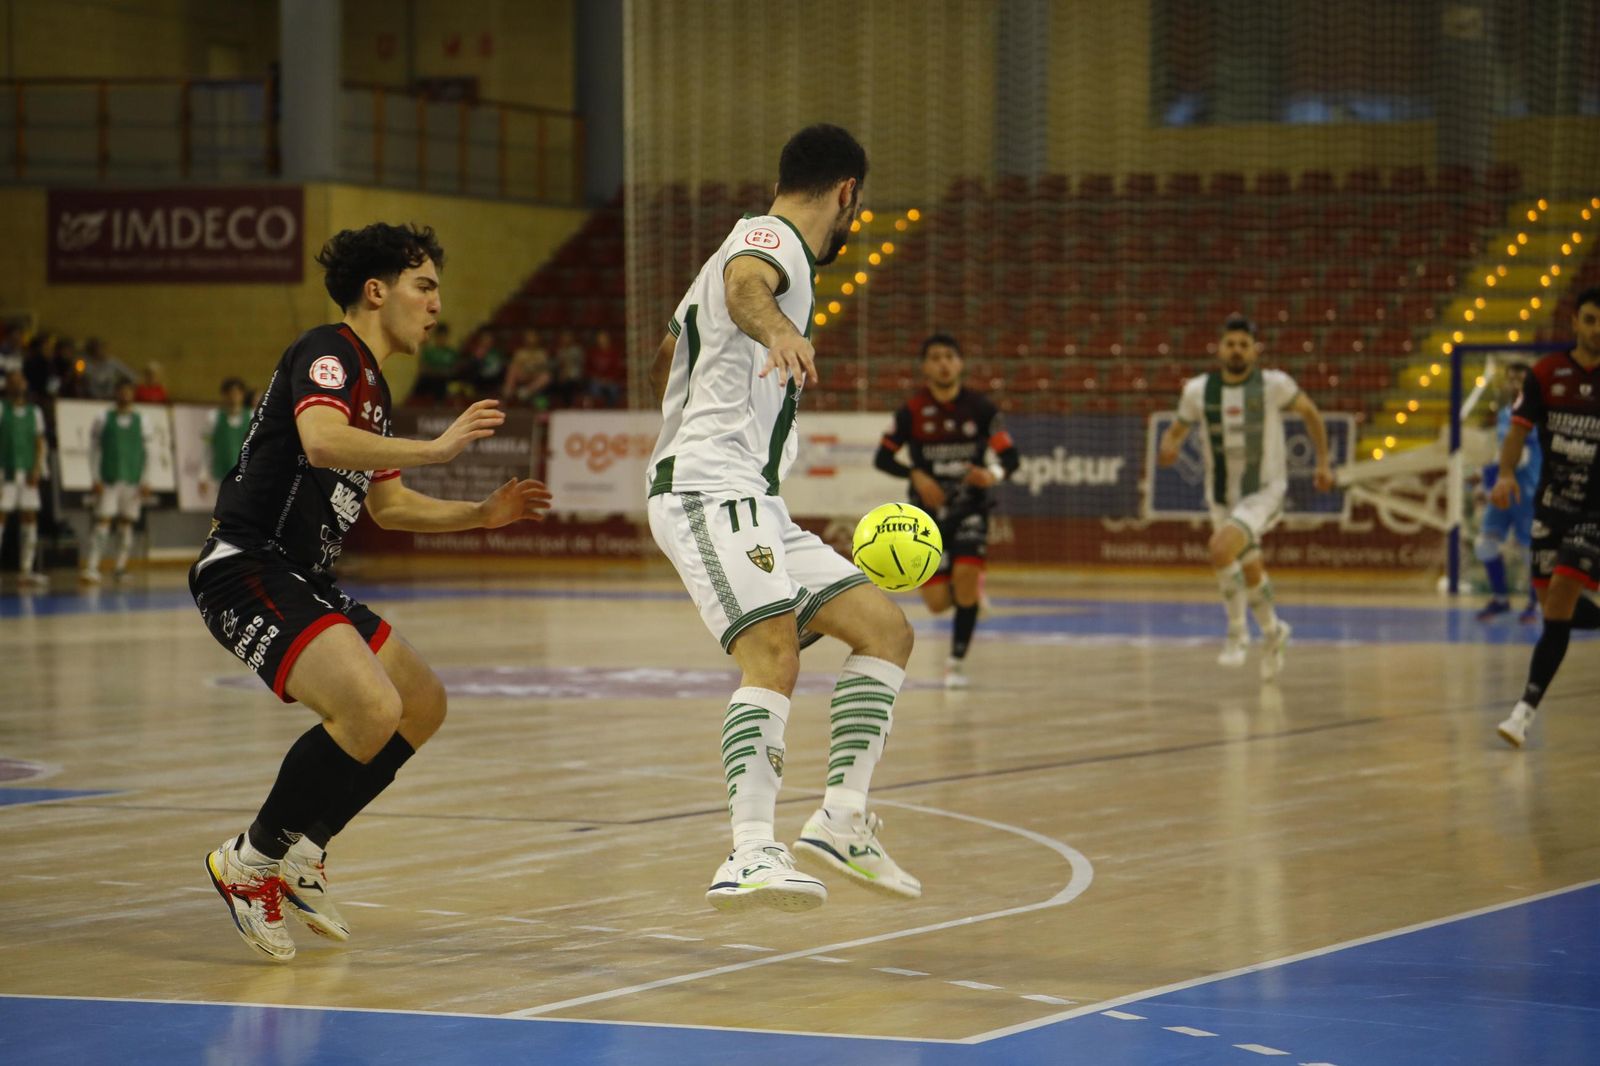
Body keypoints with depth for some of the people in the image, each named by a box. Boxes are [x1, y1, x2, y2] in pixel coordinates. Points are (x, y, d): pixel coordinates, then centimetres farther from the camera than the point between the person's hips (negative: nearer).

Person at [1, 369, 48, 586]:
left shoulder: (34, 412, 13)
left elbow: (40, 443, 11)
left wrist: (37, 468, -4)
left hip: (28, 473, 4)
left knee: (29, 518, 2)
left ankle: (25, 570, 7)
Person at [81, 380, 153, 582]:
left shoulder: (141, 422, 8)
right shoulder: (103, 420, 4)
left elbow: (146, 453, 9)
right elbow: (94, 450, 2)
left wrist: (144, 481, 0)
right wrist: (96, 479, -6)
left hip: (133, 481, 2)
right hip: (108, 480, -2)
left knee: (126, 523, 3)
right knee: (102, 522, -9)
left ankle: (120, 566, 11)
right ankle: (92, 567, -15)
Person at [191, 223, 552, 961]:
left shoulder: (370, 385, 20)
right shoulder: (328, 354, -11)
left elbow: (387, 506, 30)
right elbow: (322, 442, -32)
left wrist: (482, 514, 19)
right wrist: (436, 448, -27)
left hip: (303, 581, 11)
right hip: (248, 571, -11)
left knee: (423, 705, 14)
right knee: (371, 708, -27)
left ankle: (299, 853, 20)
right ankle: (250, 860, -10)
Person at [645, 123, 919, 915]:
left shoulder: (761, 245, 27)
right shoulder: (772, 239, -3)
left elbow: (663, 370, 41)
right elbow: (744, 283, -31)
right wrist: (777, 331, -53)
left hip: (751, 502, 10)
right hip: (709, 487, -10)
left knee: (886, 630, 6)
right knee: (773, 656, -28)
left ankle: (841, 819, -2)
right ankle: (752, 856, -41)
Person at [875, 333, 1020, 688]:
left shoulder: (979, 407, -7)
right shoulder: (912, 411, -7)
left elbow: (1011, 456, -9)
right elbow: (882, 458, -3)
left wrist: (994, 474, -32)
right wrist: (916, 475, -21)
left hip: (970, 508, -1)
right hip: (928, 511, 1)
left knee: (966, 576, -24)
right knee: (938, 603, -4)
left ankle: (958, 660, -5)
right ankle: (967, 591, 36)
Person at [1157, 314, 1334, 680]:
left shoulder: (1274, 384, -10)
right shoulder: (1199, 390, -3)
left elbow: (1310, 412, 6)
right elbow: (1176, 430, 8)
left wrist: (1323, 464, 7)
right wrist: (1168, 448, -15)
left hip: (1264, 492, -5)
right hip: (1223, 496, 5)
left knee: (1221, 548, -28)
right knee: (1250, 573, 18)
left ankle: (1237, 632, -10)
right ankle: (1273, 631, 47)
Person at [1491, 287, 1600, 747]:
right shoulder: (1547, 373, -2)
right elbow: (1518, 430, -6)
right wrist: (1506, 473, -25)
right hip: (1552, 503, 4)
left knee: (1559, 600, -15)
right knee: (1554, 605, 9)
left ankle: (1526, 710, -15)